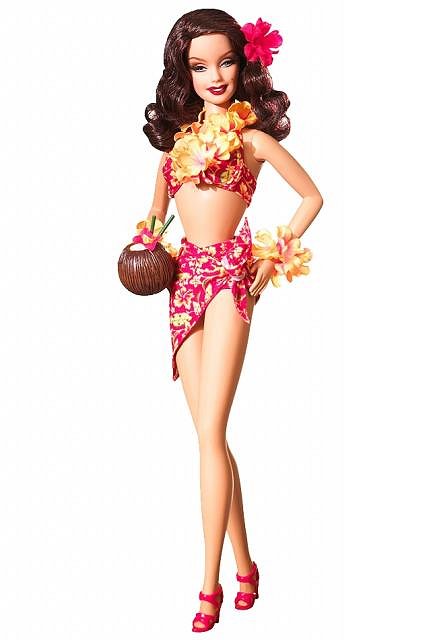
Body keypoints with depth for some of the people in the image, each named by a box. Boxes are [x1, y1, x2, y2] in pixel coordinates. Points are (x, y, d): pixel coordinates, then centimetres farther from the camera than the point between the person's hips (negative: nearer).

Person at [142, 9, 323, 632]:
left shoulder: (253, 136, 2)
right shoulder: (177, 134, 16)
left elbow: (312, 196, 9)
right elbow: (158, 207, 29)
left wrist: (278, 250, 1)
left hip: (229, 272, -5)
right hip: (184, 277, 5)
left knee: (210, 431, -14)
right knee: (211, 434, 4)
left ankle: (211, 582, -11)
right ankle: (244, 564, 13)